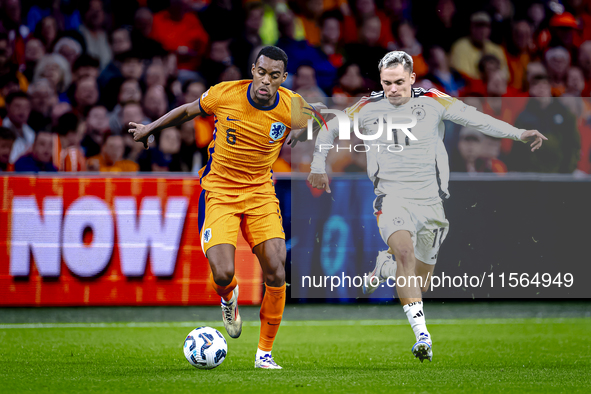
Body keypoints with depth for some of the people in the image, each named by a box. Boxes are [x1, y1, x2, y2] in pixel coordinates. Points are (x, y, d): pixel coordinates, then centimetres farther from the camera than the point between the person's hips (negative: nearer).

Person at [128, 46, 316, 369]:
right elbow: (188, 111, 6)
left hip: (260, 191, 1)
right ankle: (228, 298, 24)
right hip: (218, 191, -1)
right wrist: (150, 129, 16)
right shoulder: (224, 94, -14)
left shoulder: (293, 107, -12)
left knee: (276, 272, -13)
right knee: (223, 275, -18)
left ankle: (265, 353, 4)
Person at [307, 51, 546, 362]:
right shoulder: (368, 109, 0)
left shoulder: (433, 102, 0)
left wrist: (519, 134, -8)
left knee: (420, 279, 7)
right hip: (391, 199, -2)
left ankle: (385, 267, 43)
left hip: (429, 200, 2)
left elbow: (476, 119, -1)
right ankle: (421, 333, -32)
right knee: (405, 250, -29)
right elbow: (329, 129, 13)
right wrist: (318, 168, 8)